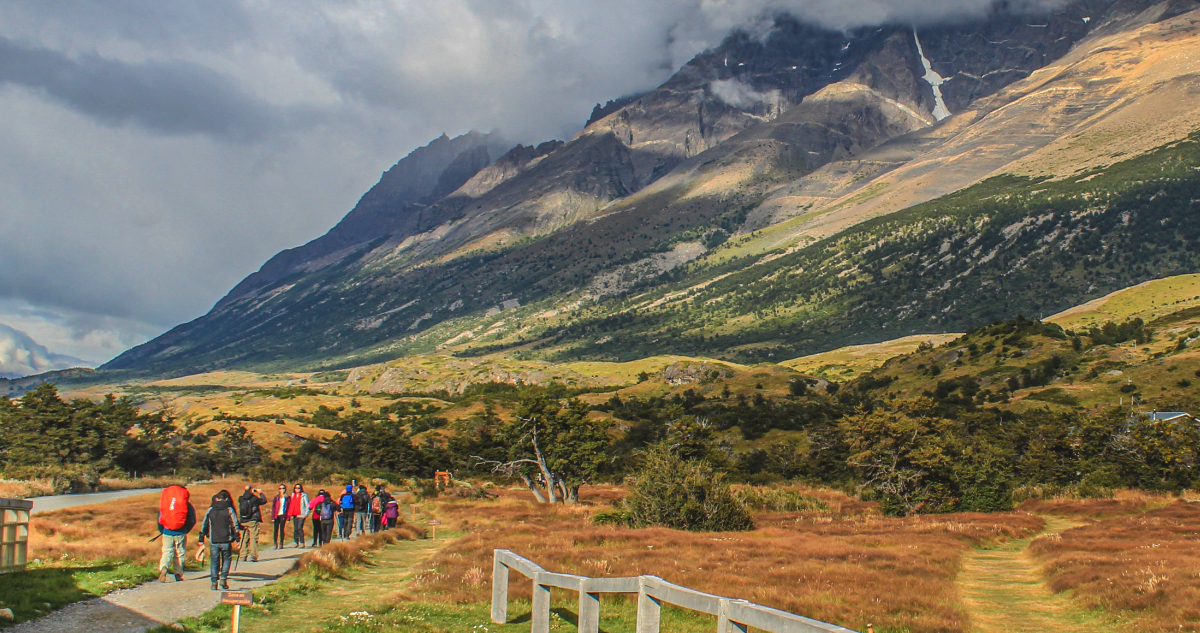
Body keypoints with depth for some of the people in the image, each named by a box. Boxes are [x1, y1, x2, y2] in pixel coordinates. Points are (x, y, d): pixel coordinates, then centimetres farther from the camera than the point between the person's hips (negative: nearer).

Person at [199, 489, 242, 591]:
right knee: (227, 559, 13)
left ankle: (214, 582, 4)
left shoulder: (210, 510, 6)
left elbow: (204, 525, 10)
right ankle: (223, 578, -1)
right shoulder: (229, 510, -2)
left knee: (214, 561, 9)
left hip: (213, 541, 2)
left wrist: (201, 539, 18)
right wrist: (237, 538, 3)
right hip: (226, 540, -2)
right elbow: (235, 525, -3)